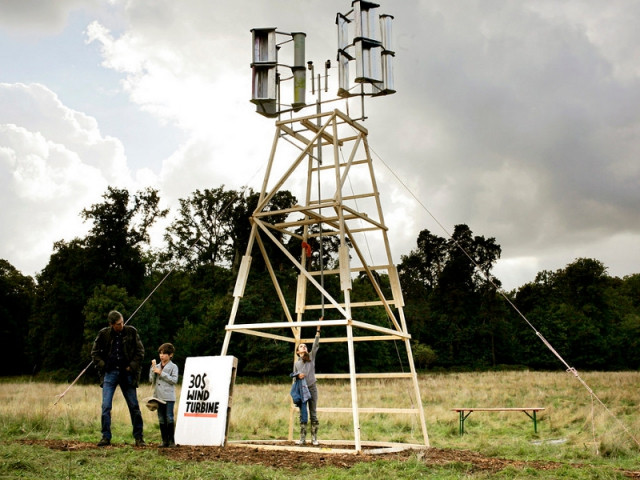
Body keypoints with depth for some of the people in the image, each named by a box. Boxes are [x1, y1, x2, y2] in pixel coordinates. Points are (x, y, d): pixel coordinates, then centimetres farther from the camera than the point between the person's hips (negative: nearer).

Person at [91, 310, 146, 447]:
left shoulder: (131, 332, 0)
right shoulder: (104, 334, 1)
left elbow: (140, 351, 5)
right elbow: (95, 352, 12)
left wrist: (132, 366, -4)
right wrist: (102, 365, 0)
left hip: (127, 373, 0)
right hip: (110, 373, 0)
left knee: (134, 406, 3)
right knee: (106, 406, -4)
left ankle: (139, 437, 12)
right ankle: (106, 437, 7)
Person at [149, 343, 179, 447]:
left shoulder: (173, 367, 0)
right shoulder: (157, 366, 13)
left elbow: (174, 380, -12)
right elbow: (151, 380, 8)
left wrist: (161, 373, -14)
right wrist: (153, 369, -4)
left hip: (169, 397, -5)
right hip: (158, 396, 5)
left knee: (169, 418, -4)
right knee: (161, 419, 7)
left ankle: (171, 440, 3)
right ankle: (165, 440, 13)